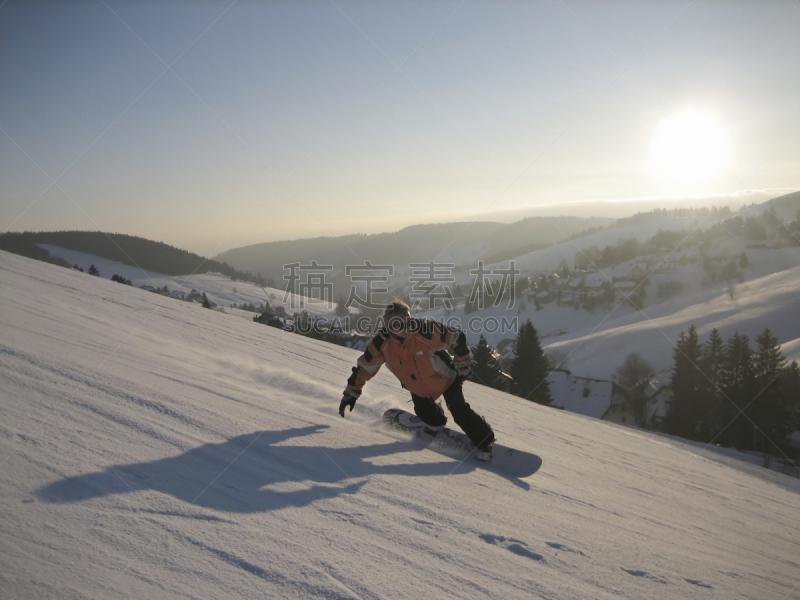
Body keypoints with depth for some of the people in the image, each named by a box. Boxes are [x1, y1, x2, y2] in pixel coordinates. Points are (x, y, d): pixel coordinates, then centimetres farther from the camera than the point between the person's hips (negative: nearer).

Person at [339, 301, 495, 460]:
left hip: (445, 378, -4)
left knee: (459, 411, -11)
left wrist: (462, 365, -11)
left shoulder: (425, 331, -35)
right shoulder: (381, 344, -25)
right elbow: (364, 367, -10)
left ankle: (485, 441, 10)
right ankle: (436, 423, 41)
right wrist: (351, 392, -6)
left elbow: (456, 339, -22)